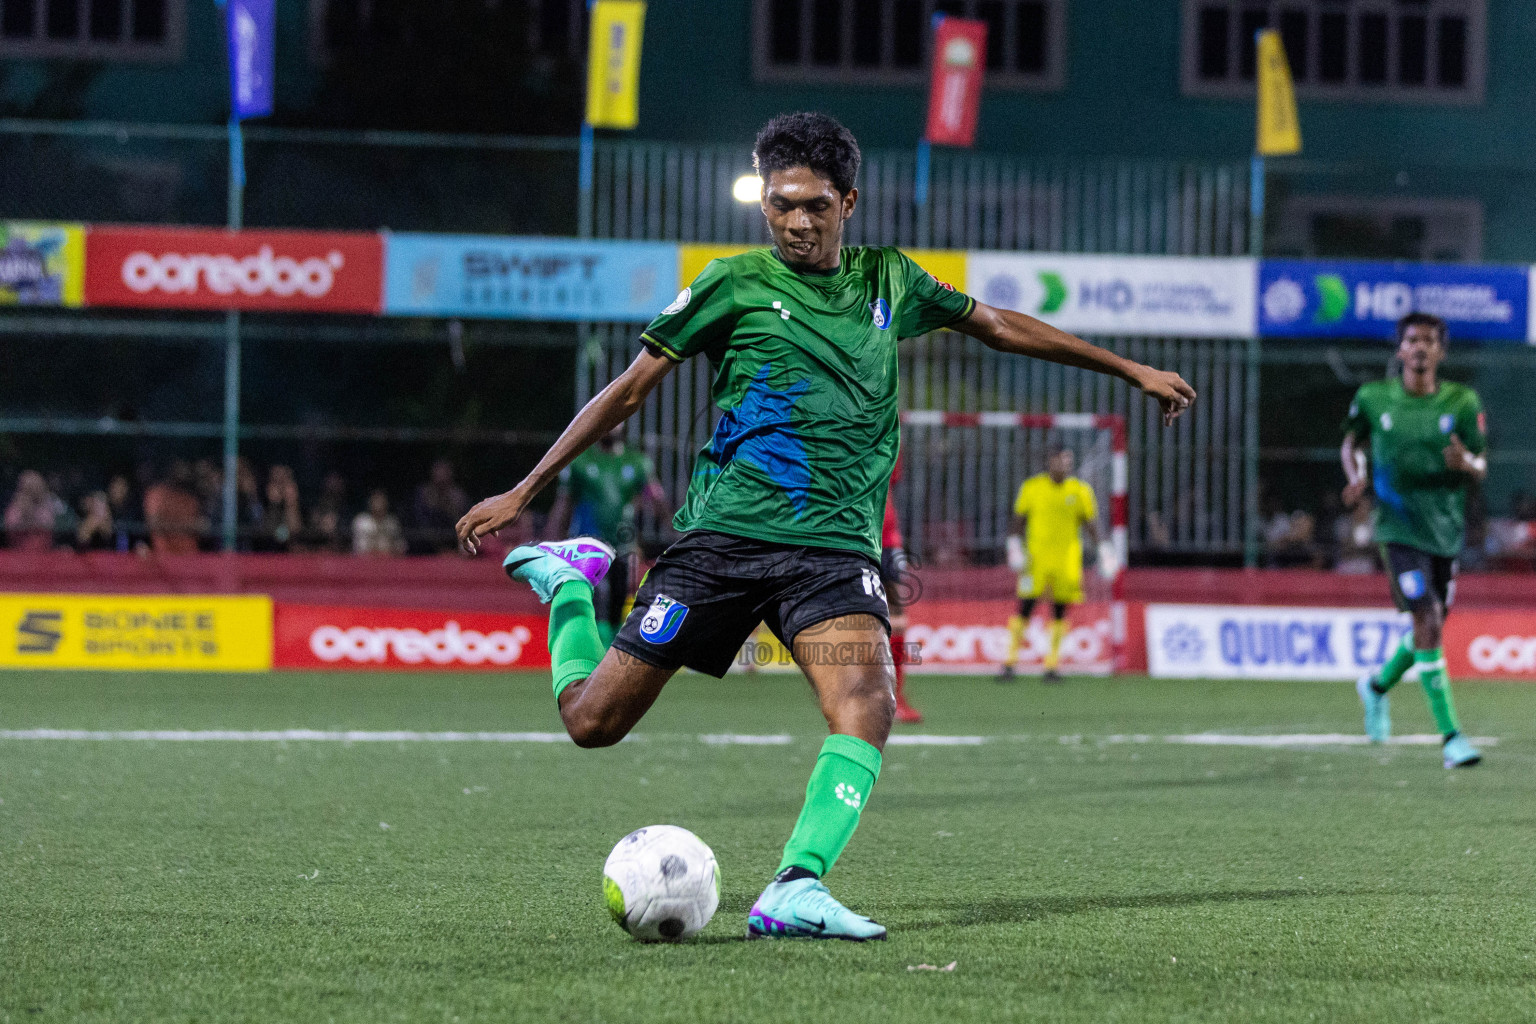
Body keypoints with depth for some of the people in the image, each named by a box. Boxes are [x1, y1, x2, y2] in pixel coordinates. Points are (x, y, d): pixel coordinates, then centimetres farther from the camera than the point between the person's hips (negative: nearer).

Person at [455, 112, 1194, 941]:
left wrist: (1131, 372, 31)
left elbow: (997, 326, 28)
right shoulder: (735, 284, 3)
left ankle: (795, 890, -34)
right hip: (725, 530, -2)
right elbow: (631, 389, 6)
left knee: (866, 703, -27)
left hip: (835, 544, 2)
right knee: (593, 720, -1)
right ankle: (569, 581, 29)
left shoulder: (887, 282, 14)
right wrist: (525, 490, 4)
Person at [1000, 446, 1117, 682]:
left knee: (1060, 612, 2)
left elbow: (1091, 525, 9)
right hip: (1036, 556, -1)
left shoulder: (1081, 491, 4)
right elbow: (1017, 520, 8)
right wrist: (1014, 546, -3)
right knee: (1025, 607, -5)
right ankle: (1010, 661, 1)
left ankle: (1052, 664, 9)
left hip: (1067, 561, 1)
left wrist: (1102, 551, -1)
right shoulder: (1031, 487, 3)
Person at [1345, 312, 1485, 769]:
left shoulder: (1462, 403, -2)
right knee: (1427, 620, -17)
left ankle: (1378, 685, 47)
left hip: (1447, 530, 3)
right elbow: (1351, 443, 16)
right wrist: (1357, 476, -4)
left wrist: (1467, 463, -23)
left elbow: (1481, 469, 0)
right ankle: (1450, 736, -16)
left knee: (1431, 625, 16)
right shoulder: (1373, 398, -2)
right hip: (1399, 528, -3)